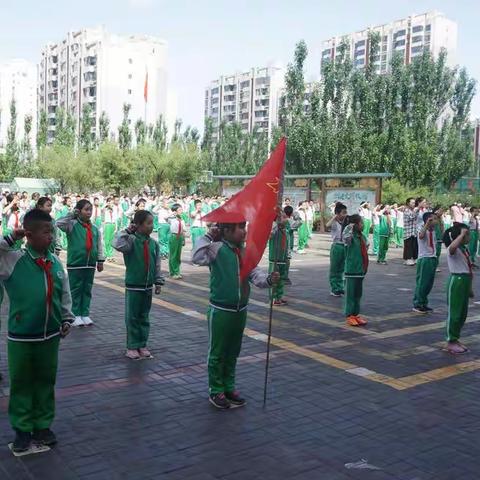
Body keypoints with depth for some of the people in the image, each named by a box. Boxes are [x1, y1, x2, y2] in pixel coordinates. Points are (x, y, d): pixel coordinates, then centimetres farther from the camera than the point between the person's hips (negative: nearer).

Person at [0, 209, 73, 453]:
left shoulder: (56, 263, 1)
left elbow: (65, 295, 11)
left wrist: (67, 319, 7)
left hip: (50, 336, 4)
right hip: (21, 337, -4)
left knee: (46, 382, 15)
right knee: (21, 384, 11)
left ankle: (43, 425, 31)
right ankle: (22, 429, 26)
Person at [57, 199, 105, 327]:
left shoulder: (95, 229, 8)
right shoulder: (72, 224, -6)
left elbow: (99, 246, 13)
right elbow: (59, 223, -23)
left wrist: (100, 261, 12)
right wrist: (72, 215, -22)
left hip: (90, 264, 5)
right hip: (75, 264, -5)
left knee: (87, 290, 11)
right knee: (76, 290, 4)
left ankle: (85, 314, 20)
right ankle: (76, 315, 12)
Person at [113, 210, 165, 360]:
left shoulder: (154, 243, 3)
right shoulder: (131, 240, -13)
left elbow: (157, 265, 9)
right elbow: (117, 245, -34)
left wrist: (158, 282, 8)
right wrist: (127, 231, -25)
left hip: (148, 286, 5)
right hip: (133, 286, -5)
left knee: (144, 317, 14)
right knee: (132, 317, 5)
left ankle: (142, 345, 25)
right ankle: (132, 346, 15)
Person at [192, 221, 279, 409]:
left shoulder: (245, 251, 5)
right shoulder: (218, 248, -15)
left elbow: (254, 274, 1)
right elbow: (197, 258, -30)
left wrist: (268, 279, -18)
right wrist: (208, 237, -25)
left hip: (240, 310, 7)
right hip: (220, 311, -7)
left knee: (233, 352, 19)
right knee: (217, 352, 8)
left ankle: (229, 387, 35)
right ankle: (216, 391, 23)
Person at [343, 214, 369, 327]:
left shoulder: (361, 236, 9)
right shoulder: (350, 237, -14)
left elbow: (366, 244, 27)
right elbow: (345, 236, -37)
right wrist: (350, 227, -40)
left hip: (361, 269, 8)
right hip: (352, 270, -8)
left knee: (358, 294, 13)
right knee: (350, 293, -1)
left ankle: (356, 314, 23)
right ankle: (349, 316, 6)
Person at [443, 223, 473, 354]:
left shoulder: (465, 249, 13)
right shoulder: (452, 250, -14)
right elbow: (452, 247, -43)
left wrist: (470, 287, 20)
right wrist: (462, 234, -34)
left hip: (465, 282, 9)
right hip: (456, 281, -9)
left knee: (463, 313, 14)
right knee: (454, 312, -2)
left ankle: (455, 340, 25)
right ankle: (450, 342, 8)